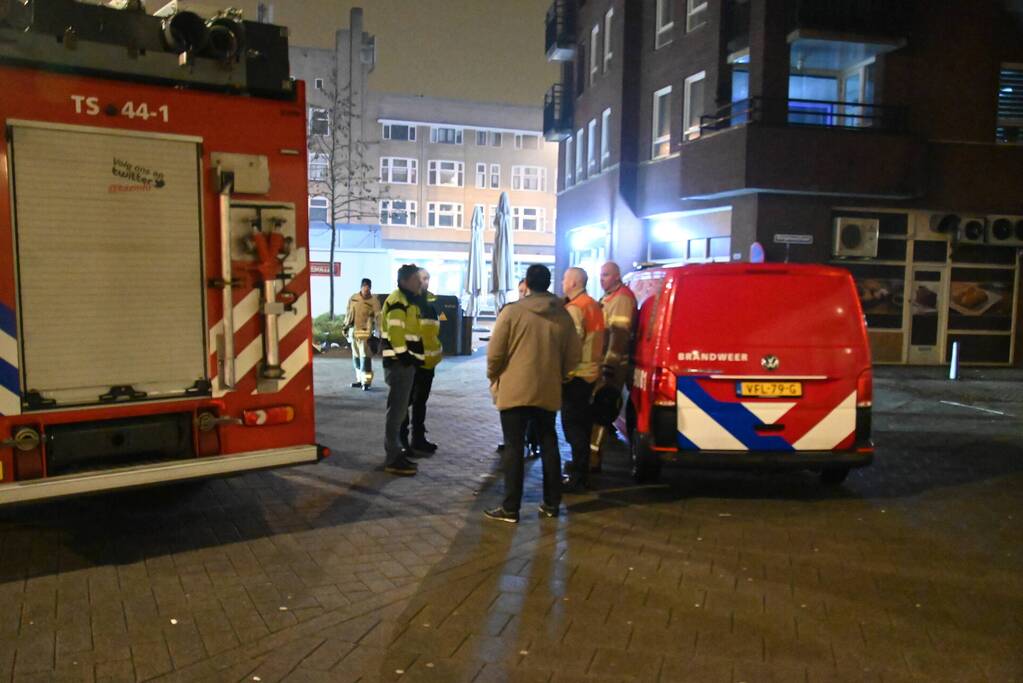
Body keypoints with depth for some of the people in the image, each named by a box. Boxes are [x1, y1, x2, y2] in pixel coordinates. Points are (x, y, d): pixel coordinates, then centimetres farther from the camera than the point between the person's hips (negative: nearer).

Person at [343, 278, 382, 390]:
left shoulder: (374, 301, -7)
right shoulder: (353, 298, 8)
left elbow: (378, 317, -12)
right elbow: (348, 313, 17)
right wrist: (345, 326, 18)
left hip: (365, 333, -6)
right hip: (353, 331, 6)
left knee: (365, 357, -11)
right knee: (356, 357, 13)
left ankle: (366, 381, -9)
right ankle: (360, 379, 24)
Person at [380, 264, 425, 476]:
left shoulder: (408, 301, 19)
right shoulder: (398, 301, -14)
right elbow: (395, 333, -23)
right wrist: (404, 356, -21)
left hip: (405, 362, 11)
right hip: (398, 362, -11)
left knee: (400, 409, 17)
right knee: (397, 410, -7)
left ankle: (396, 451, 27)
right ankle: (393, 459, -3)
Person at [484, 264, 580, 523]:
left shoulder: (512, 311, -9)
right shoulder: (563, 315, 2)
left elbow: (495, 352, -9)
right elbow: (572, 357, 6)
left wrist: (494, 378, 8)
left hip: (515, 390, -4)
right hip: (549, 391, 4)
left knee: (513, 448, 2)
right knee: (549, 445, 15)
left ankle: (510, 508, 5)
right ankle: (551, 503, 20)